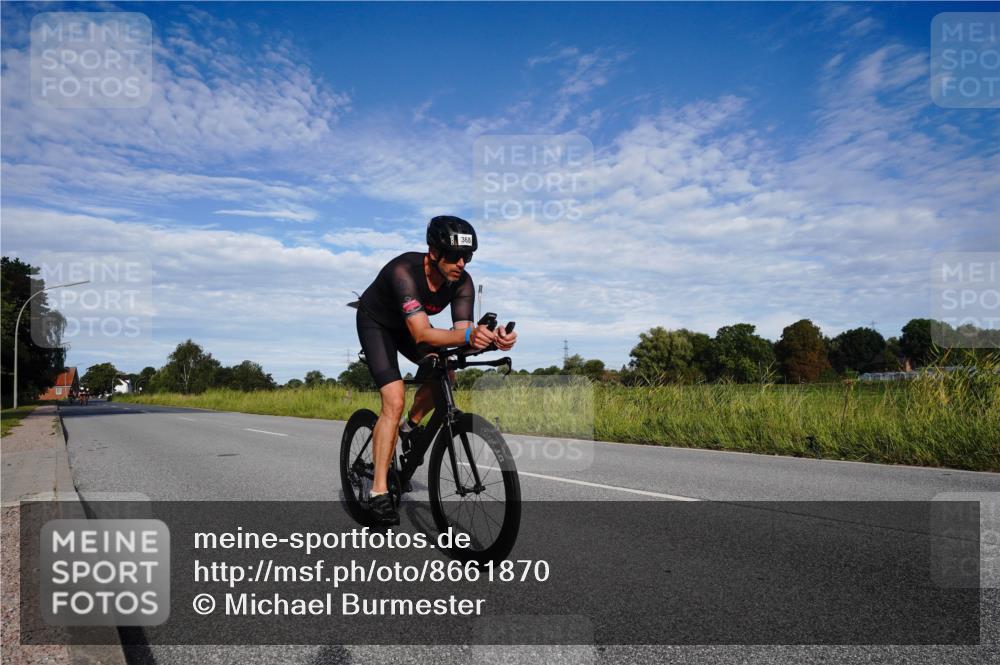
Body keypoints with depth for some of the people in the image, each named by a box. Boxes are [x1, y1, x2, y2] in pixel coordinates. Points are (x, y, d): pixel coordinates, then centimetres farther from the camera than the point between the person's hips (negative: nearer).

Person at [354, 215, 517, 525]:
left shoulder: (462, 282, -23)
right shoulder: (404, 270, -39)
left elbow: (461, 331, -30)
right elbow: (422, 334, -48)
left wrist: (490, 338, -51)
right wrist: (468, 335, -64)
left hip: (407, 325, 6)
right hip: (375, 322, -6)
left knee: (444, 375, -14)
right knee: (395, 401, -19)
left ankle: (410, 427, 15)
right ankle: (379, 492, -12)